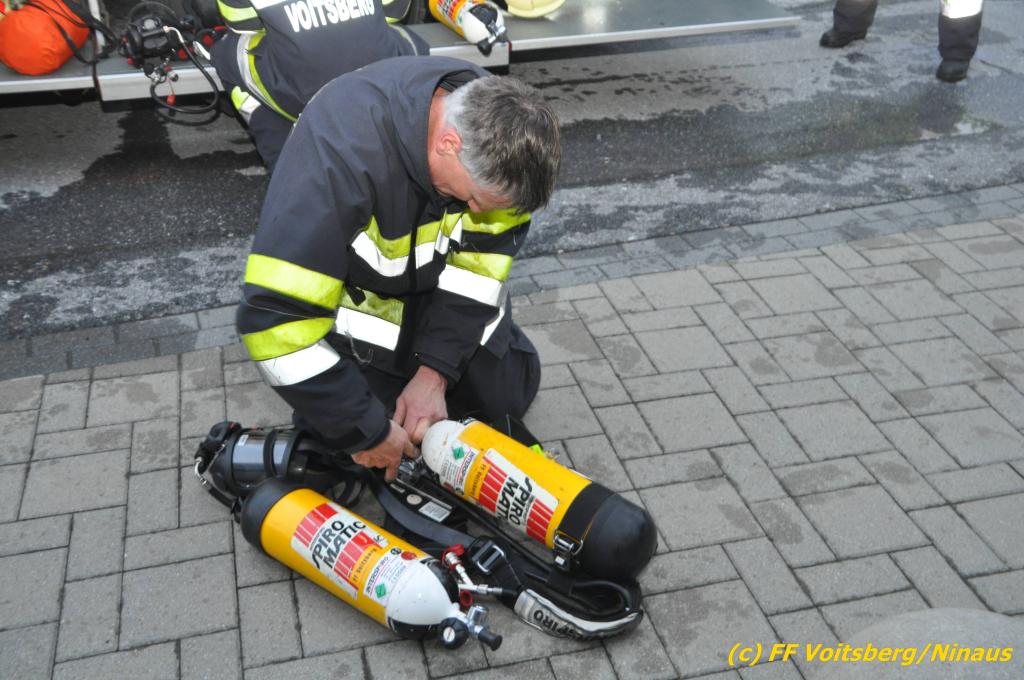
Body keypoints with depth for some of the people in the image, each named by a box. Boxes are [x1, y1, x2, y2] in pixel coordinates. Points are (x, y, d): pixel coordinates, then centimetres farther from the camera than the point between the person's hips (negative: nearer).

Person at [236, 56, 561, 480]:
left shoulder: (496, 128, -25)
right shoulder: (341, 146, -42)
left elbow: (481, 258, -14)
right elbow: (275, 314, -41)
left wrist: (435, 372, -21)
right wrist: (365, 429, -33)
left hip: (436, 280, 4)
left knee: (509, 393, 8)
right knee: (342, 434, -12)